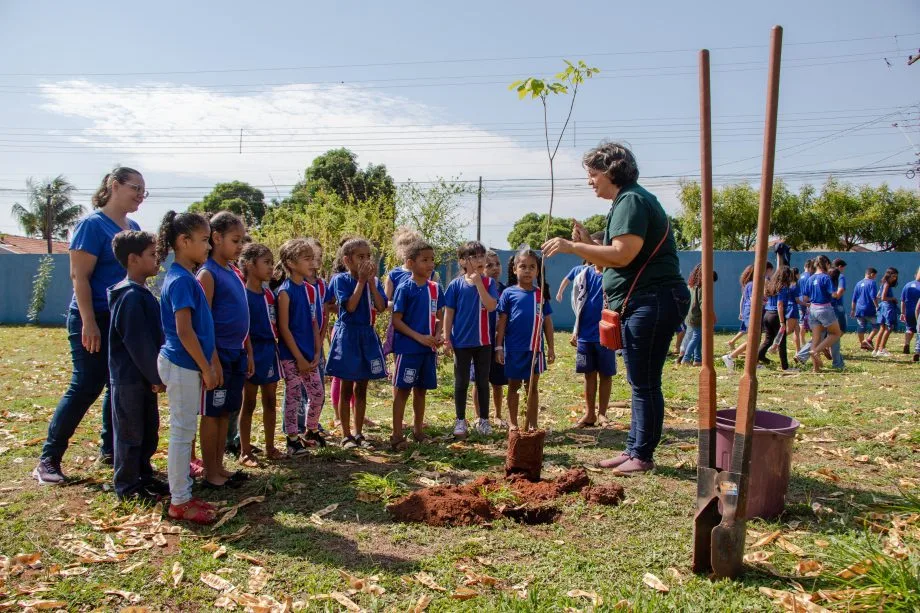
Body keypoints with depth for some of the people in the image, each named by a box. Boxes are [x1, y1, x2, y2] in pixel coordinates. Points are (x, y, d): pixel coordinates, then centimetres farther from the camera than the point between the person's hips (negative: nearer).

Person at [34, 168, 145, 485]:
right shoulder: (92, 224, -10)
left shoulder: (134, 228, 11)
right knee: (86, 387, -5)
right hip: (95, 321, -7)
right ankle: (48, 459, 8)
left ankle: (110, 450, 23)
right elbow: (79, 276, -15)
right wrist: (89, 323, -21)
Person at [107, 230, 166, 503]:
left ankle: (144, 477, 30)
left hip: (144, 377, 9)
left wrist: (156, 374, 13)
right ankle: (127, 487, 16)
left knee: (149, 430, 17)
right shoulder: (131, 296, -20)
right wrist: (156, 376, -15)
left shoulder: (142, 293, 10)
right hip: (129, 378, -9)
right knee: (130, 434, 3)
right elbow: (137, 343, -21)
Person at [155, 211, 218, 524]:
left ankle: (183, 494, 26)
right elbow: (183, 330, -22)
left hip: (186, 365, 10)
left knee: (184, 431, 15)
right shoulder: (181, 280, -17)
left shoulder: (187, 277, 12)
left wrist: (210, 364, 18)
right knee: (183, 432, -1)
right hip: (182, 366, -10)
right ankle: (179, 502, 11)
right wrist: (206, 368, -16)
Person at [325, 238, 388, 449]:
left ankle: (359, 433, 21)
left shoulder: (374, 281, 6)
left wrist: (371, 281, -12)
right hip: (347, 335, -4)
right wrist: (361, 281, -16)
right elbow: (350, 306, -19)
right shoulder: (341, 280, -7)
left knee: (361, 389, 11)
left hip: (367, 335, 4)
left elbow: (381, 307, -7)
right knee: (347, 389, 4)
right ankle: (346, 435, 14)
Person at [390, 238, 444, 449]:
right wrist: (419, 337, -18)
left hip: (429, 349, 5)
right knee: (402, 390, 1)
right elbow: (396, 320, -10)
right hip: (408, 348, -5)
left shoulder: (435, 288, 7)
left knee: (421, 389, 15)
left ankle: (418, 429, 28)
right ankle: (397, 435, 9)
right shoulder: (404, 289, -9)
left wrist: (437, 336, -4)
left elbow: (439, 317, 15)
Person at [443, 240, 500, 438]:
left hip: (483, 342, 1)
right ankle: (460, 420, 20)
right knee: (461, 382, 8)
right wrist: (446, 339, -5)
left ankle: (483, 420, 22)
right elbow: (448, 313, -2)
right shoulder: (456, 285, -4)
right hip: (462, 342, -1)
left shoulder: (489, 283, 0)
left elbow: (491, 306, -16)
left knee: (483, 381, 10)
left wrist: (479, 282, -19)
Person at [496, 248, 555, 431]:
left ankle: (532, 423, 20)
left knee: (533, 386, 10)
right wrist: (499, 347, -4)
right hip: (514, 348, -2)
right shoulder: (509, 293, -3)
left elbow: (547, 322, 8)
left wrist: (551, 347, 7)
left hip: (535, 348, 2)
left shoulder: (541, 294, 4)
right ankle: (513, 423, 24)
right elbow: (502, 322, -1)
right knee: (514, 385, 12)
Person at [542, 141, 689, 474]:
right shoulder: (625, 202, 20)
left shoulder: (632, 200, -12)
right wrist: (587, 243, 3)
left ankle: (643, 455, 9)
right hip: (639, 304, 11)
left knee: (645, 383, -2)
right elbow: (613, 261, 18)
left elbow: (623, 255, -24)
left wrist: (573, 246, -18)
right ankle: (634, 449, 24)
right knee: (640, 382, 15)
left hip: (652, 302, -11)